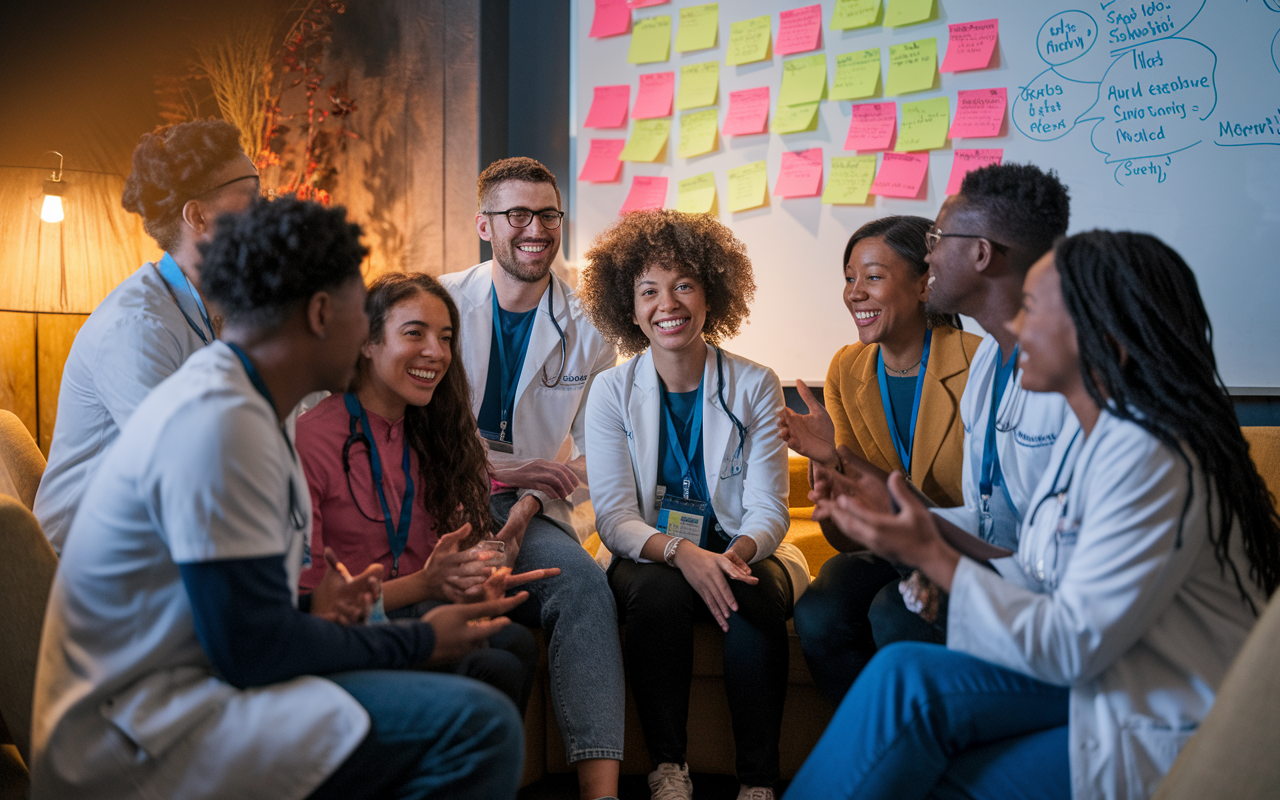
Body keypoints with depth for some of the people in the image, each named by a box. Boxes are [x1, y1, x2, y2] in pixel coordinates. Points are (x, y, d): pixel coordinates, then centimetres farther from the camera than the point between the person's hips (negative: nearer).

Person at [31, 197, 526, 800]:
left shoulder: (222, 394, 13)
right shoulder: (219, 419, -21)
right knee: (480, 725, -27)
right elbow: (253, 649, -21)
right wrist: (420, 641, -11)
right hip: (136, 741, -11)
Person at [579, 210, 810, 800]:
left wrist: (737, 553, -28)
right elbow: (613, 516, -8)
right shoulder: (612, 392, 0)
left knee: (754, 596, -32)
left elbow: (768, 508, -4)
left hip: (738, 555, 0)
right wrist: (680, 552, -28)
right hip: (651, 558, 0)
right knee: (658, 591, -33)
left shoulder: (755, 387, 0)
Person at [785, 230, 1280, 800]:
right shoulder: (1086, 437, 9)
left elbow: (1072, 646, -22)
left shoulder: (1151, 458, -23)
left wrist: (931, 555, -18)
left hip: (1166, 735, -8)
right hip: (1098, 674, 8)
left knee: (906, 683, -21)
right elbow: (1041, 582, 7)